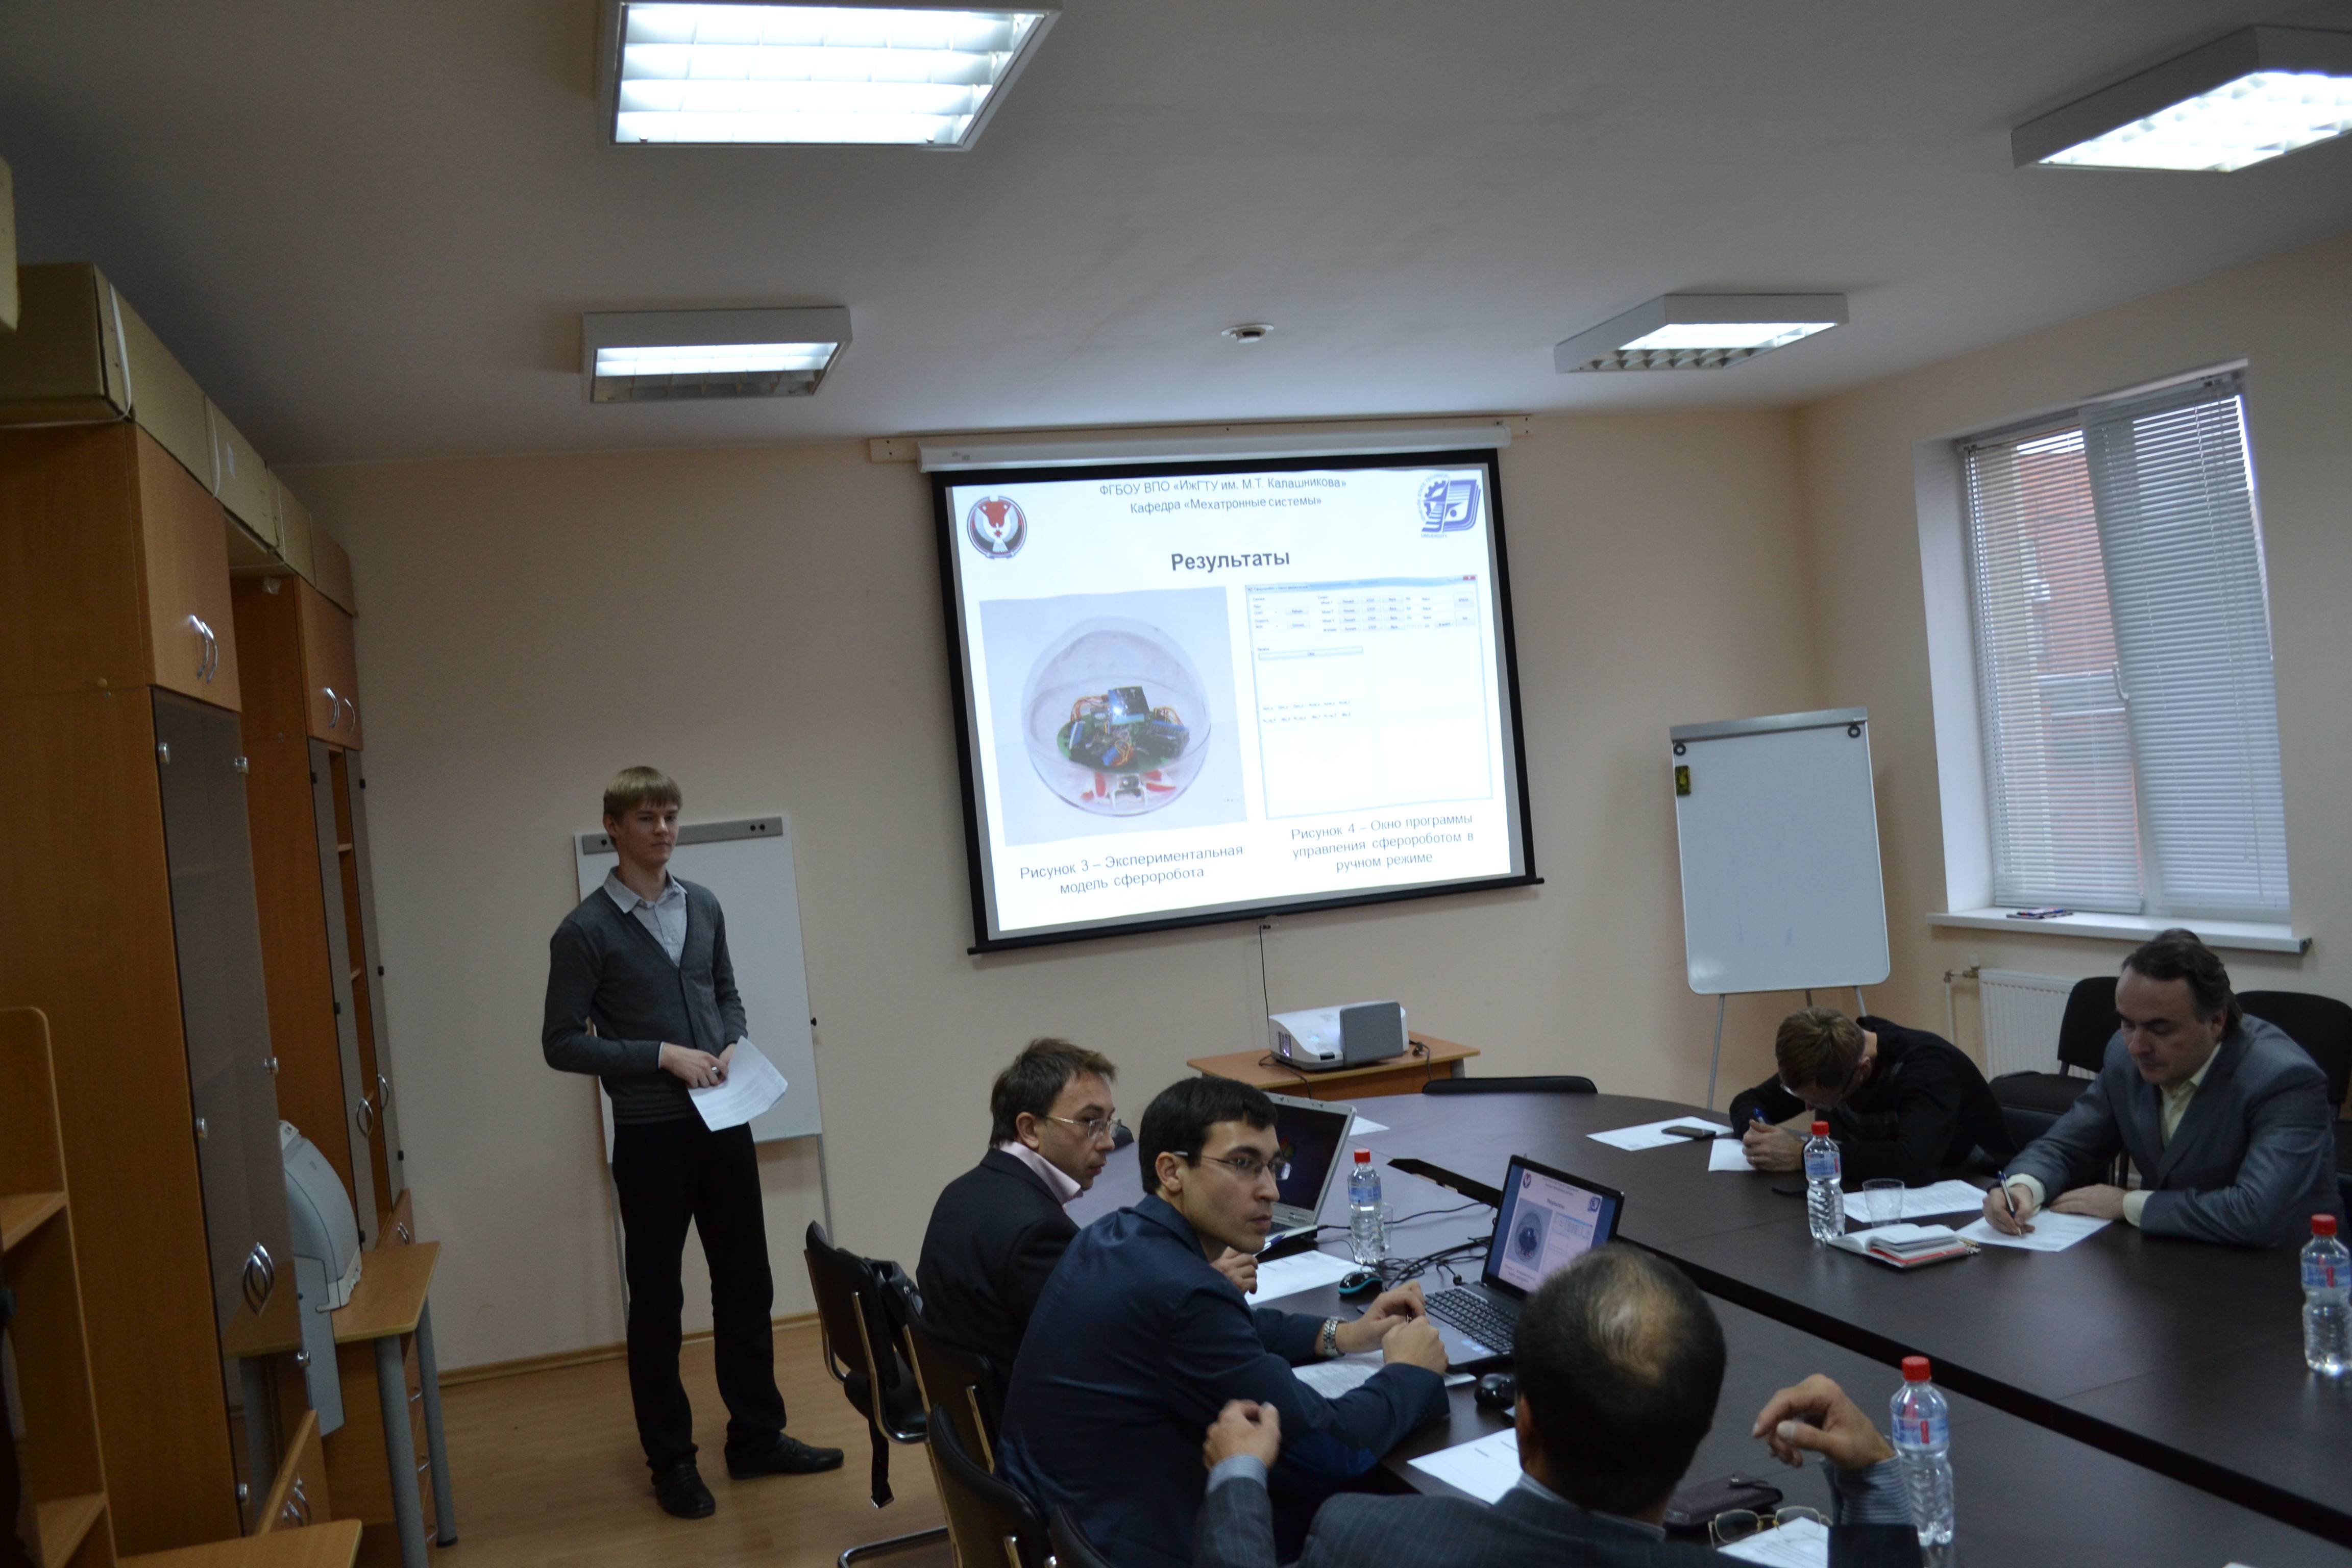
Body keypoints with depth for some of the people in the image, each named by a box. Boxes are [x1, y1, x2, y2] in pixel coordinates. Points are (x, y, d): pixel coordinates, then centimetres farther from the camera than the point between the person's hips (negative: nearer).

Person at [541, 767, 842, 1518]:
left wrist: (732, 1043, -3)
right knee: (657, 1300, 8)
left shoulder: (704, 907, 6)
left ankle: (756, 1436, 27)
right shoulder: (586, 931, -10)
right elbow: (561, 1043, -10)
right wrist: (664, 1055, -18)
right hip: (650, 1137, -5)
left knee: (745, 1284, 12)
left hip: (723, 1123, 5)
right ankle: (671, 1461, 22)